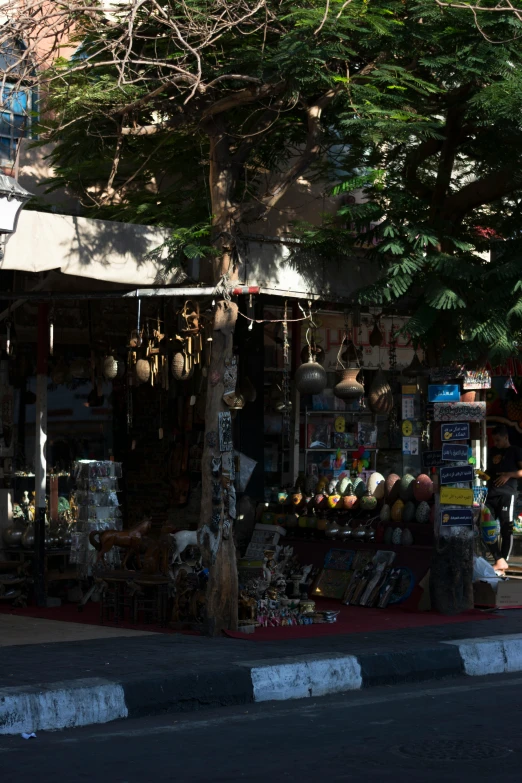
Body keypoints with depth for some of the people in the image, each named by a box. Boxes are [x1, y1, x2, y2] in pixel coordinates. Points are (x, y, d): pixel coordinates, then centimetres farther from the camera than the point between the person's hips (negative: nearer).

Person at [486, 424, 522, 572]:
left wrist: (509, 474, -14)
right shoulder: (492, 452, 22)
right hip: (492, 493, 6)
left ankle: (503, 561, 0)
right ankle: (499, 560, -3)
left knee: (506, 528, -6)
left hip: (507, 494, -6)